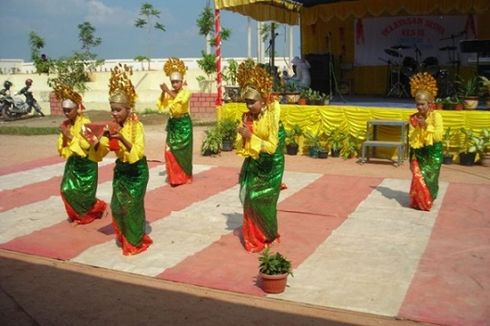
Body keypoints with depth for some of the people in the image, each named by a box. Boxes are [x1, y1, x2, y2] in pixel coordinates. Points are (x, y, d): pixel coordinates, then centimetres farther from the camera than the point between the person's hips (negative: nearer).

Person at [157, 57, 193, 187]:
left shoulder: (186, 92, -8)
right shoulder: (168, 93, 4)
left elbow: (181, 100, -29)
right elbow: (161, 106, -7)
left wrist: (168, 91, -31)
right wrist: (163, 93, -18)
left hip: (184, 124, -4)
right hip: (172, 124, 4)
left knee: (183, 150, 1)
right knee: (170, 150, -1)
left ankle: (184, 176, 13)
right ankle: (174, 176, 9)